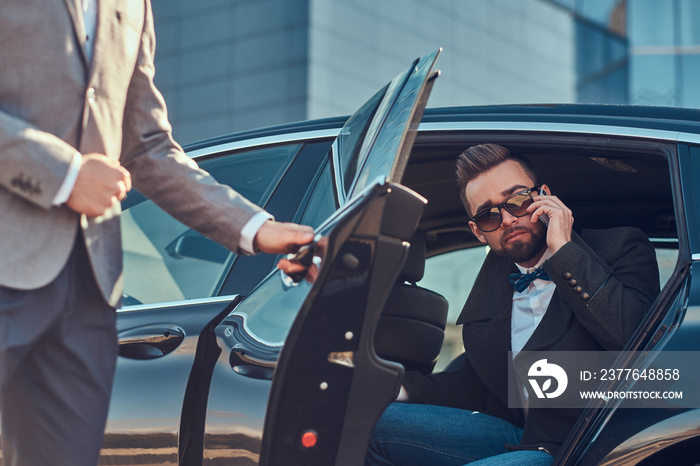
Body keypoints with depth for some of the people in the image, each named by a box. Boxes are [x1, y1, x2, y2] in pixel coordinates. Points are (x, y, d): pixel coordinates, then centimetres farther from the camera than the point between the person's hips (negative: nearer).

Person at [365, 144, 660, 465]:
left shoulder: (618, 248, -7)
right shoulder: (496, 271, 14)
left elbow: (633, 338, -27)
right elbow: (475, 384, 19)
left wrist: (563, 248, -21)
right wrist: (395, 390, 2)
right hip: (516, 432, 7)